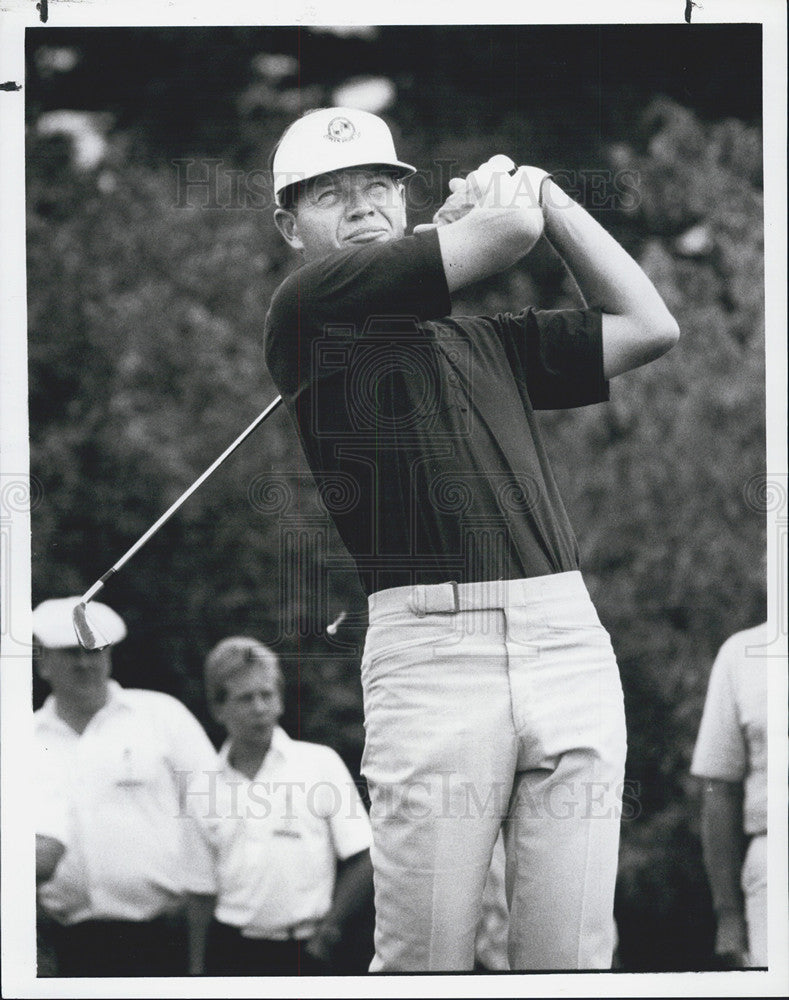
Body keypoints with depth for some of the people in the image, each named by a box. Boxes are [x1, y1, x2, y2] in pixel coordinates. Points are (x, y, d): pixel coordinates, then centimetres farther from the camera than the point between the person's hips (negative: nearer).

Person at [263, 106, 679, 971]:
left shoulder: (484, 339, 26)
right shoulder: (307, 309, 6)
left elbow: (649, 327, 25)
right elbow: (507, 232, 0)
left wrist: (543, 190, 26)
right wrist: (480, 206, 24)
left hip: (568, 637, 5)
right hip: (431, 643, -5)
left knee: (571, 961, -1)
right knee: (425, 964, -8)